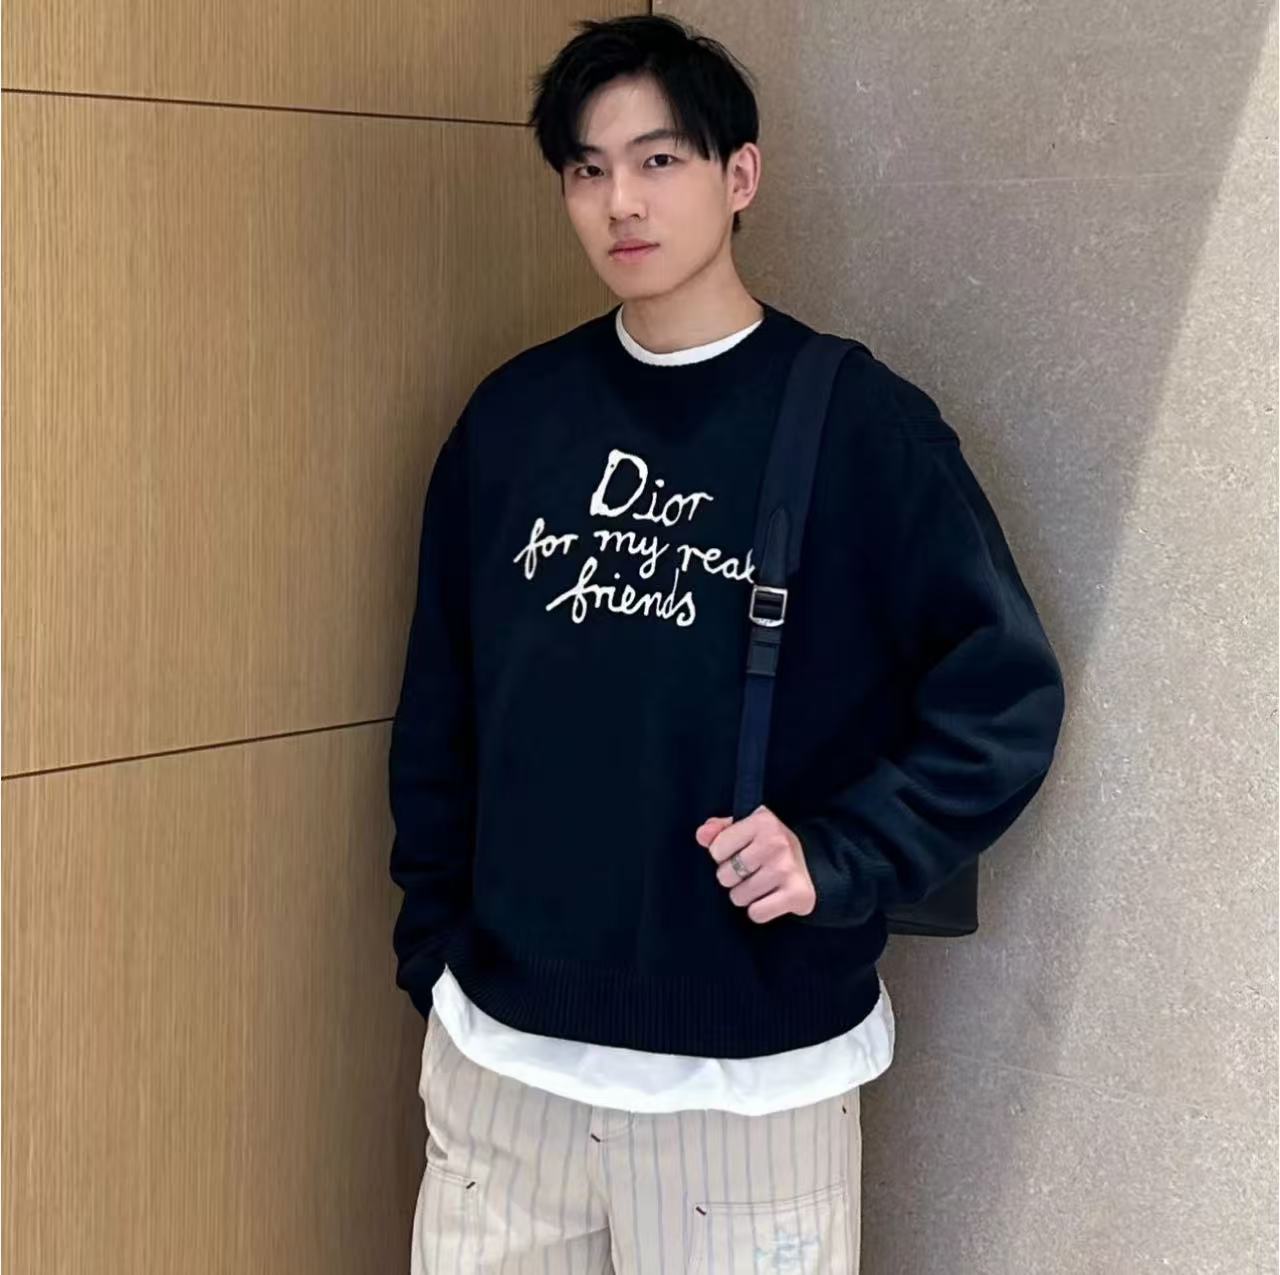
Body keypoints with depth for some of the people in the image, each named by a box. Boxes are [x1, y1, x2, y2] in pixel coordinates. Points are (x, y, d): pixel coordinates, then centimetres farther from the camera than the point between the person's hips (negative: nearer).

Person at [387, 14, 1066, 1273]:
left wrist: (840, 859, -18)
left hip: (755, 1068, -3)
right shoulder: (512, 415, 4)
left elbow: (1005, 696, -7)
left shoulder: (857, 421, -7)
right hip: (501, 1050, 3)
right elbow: (438, 707, 10)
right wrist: (433, 945, 8)